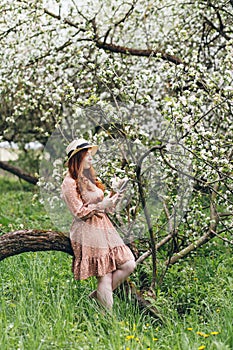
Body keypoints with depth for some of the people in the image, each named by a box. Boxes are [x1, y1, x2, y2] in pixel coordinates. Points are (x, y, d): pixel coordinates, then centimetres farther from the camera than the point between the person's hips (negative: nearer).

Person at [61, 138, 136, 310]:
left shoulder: (89, 179, 18)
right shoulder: (69, 183, -9)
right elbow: (80, 212, -13)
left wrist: (112, 201, 6)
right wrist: (101, 205, -11)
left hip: (104, 227, 9)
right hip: (88, 231, -9)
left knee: (129, 264, 0)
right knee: (105, 278, -7)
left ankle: (97, 296, 13)